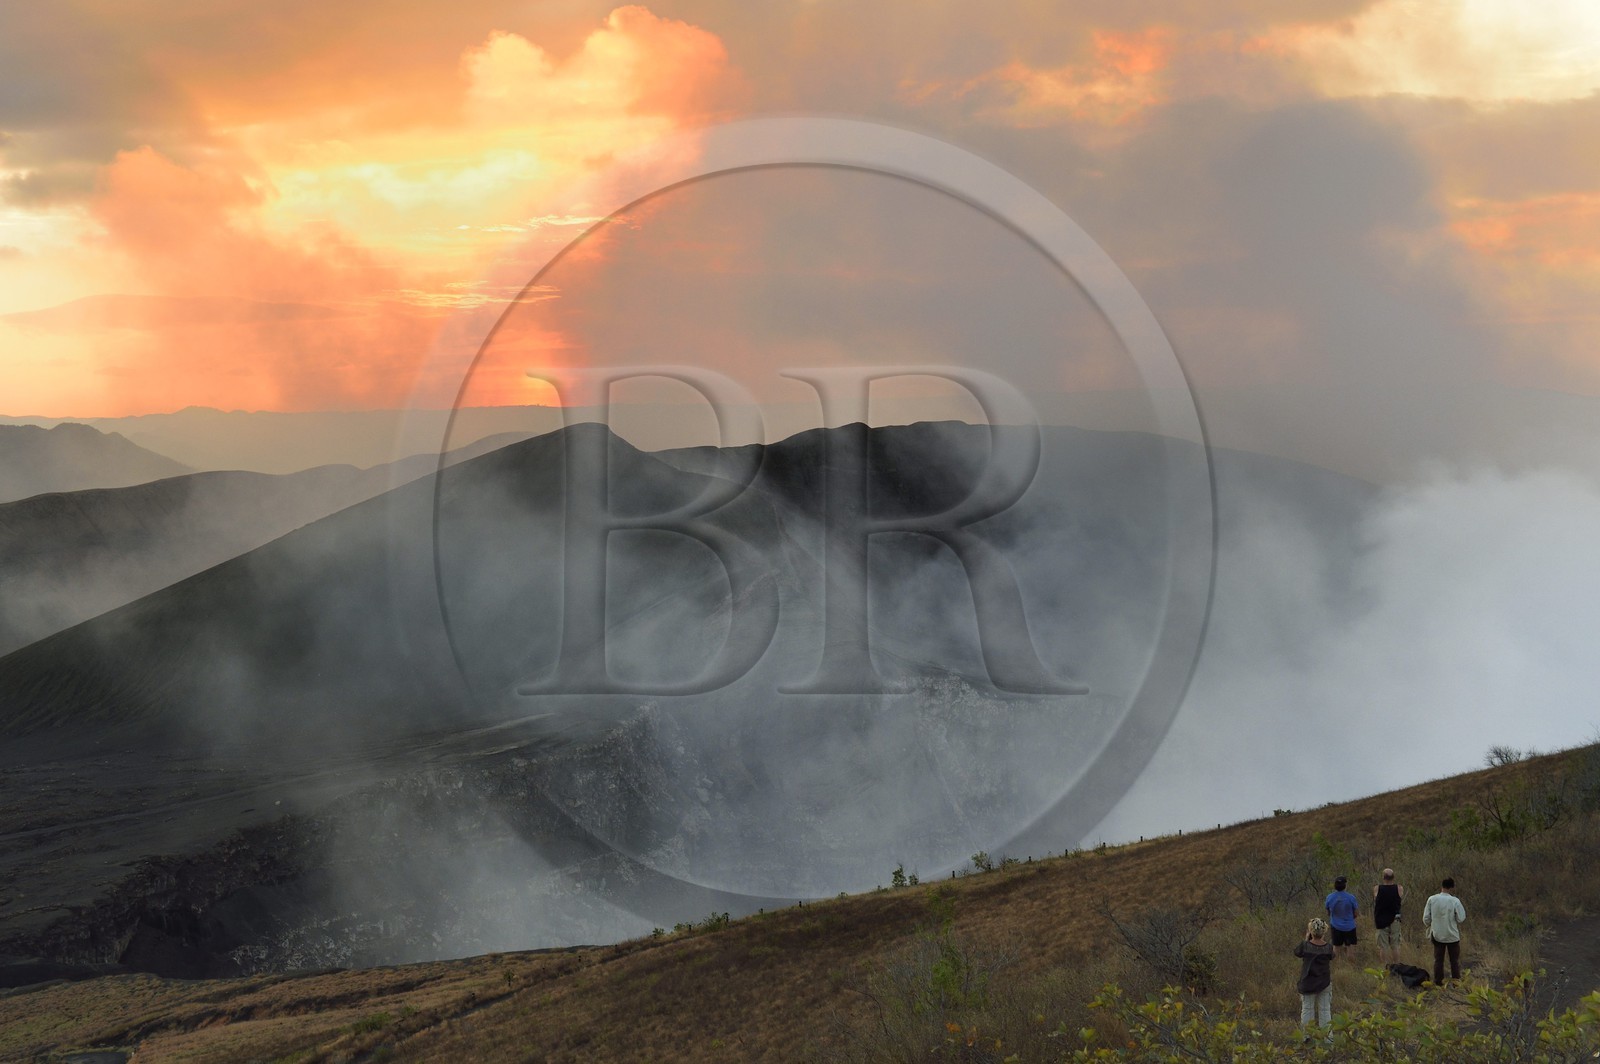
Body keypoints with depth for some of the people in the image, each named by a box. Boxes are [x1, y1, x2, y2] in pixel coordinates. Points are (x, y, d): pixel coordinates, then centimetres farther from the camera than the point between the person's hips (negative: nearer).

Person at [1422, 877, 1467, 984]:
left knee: (1438, 960, 12)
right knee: (1455, 960, 12)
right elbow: (1461, 918, -11)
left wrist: (1428, 927, 15)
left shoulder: (1432, 899, -10)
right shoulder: (1455, 901, -17)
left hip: (1437, 935, 2)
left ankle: (1437, 982, 12)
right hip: (1452, 935, -2)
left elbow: (1426, 918, -4)